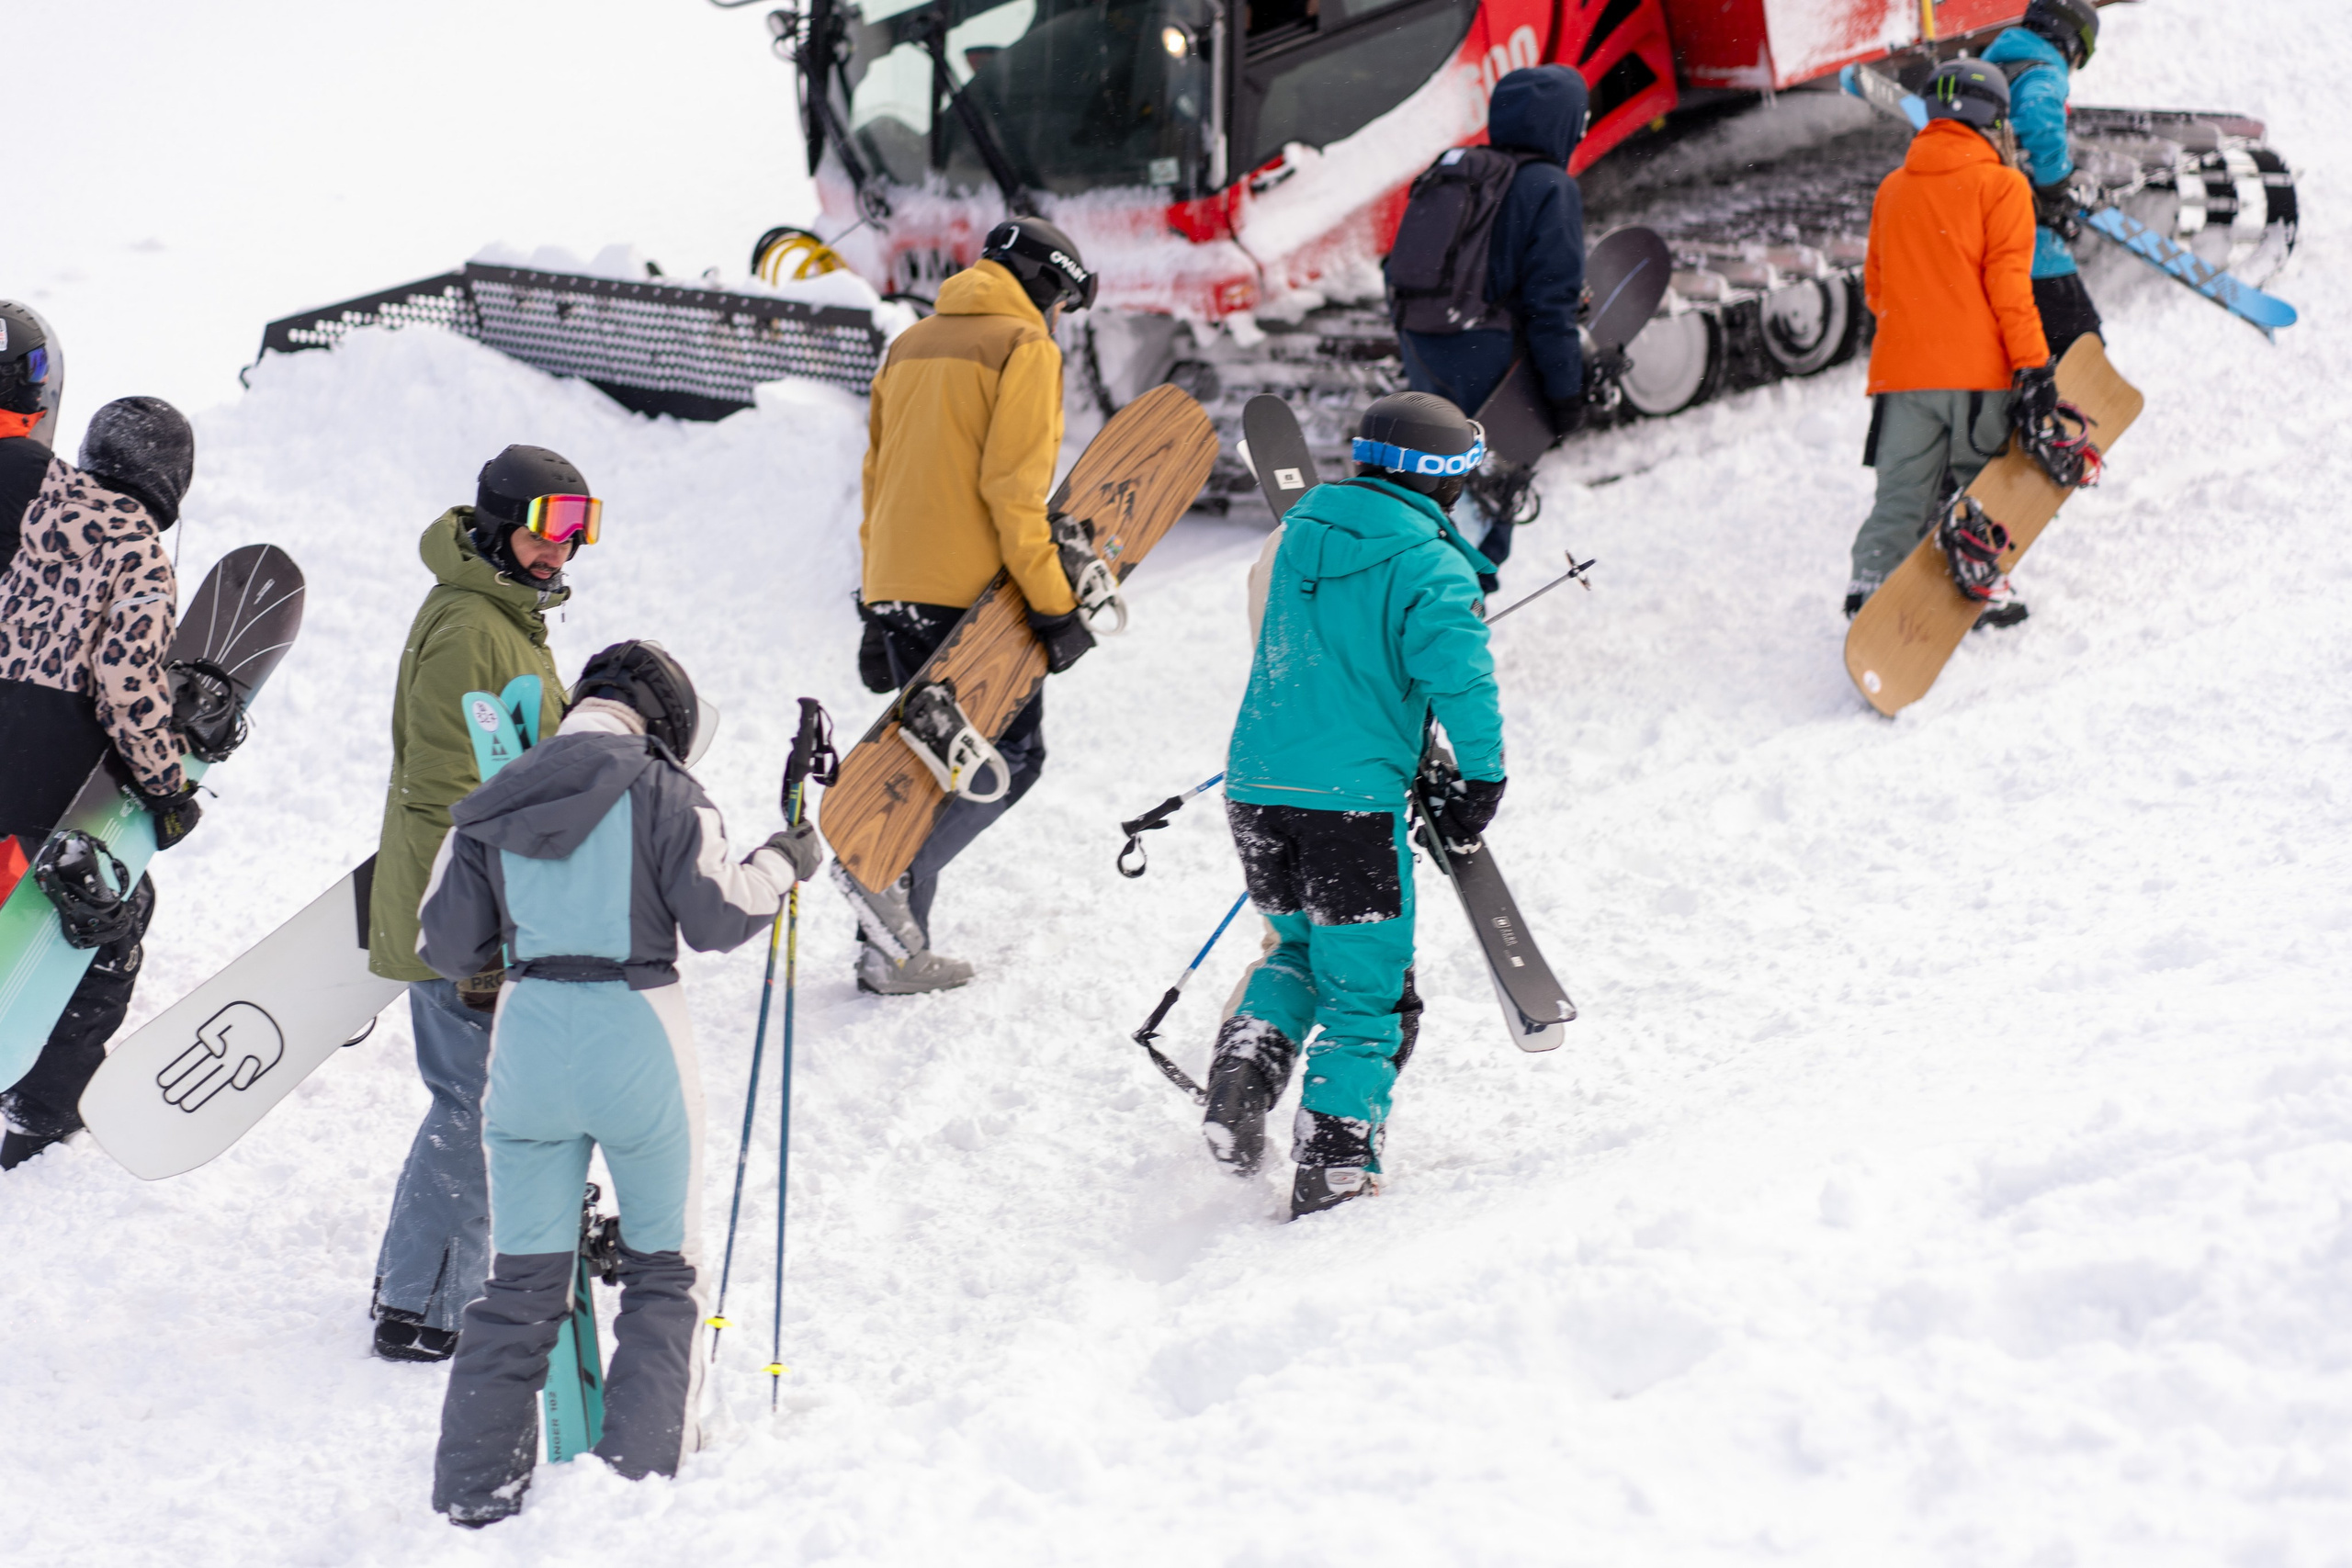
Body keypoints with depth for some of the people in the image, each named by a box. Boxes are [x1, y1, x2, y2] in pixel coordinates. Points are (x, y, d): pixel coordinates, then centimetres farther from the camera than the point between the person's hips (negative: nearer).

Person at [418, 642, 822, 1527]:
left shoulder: (494, 805, 7)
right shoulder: (659, 792, -5)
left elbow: (447, 947, 8)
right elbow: (717, 916, -7)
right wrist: (781, 864, 9)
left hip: (527, 1037, 4)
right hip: (637, 1038, -3)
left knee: (522, 1282, 10)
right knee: (665, 1269, 11)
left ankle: (475, 1493, 7)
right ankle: (637, 1473, 3)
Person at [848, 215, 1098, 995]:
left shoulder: (911, 345, 18)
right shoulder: (1025, 348, -6)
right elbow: (1014, 489, -16)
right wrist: (1054, 603, -15)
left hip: (898, 588, 8)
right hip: (972, 593, -8)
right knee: (1011, 755, -1)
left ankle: (893, 950, 9)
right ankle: (896, 869, -20)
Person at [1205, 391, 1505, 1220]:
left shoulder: (1300, 535, 11)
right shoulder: (1432, 568, -9)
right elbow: (1459, 678, -17)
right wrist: (1482, 779, -3)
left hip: (1256, 785, 6)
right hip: (1353, 799, -6)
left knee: (1304, 946, 26)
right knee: (1365, 988, 6)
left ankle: (1248, 1060, 1)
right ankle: (1333, 1169, 1)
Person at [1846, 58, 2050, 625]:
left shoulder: (1892, 188, 13)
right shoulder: (1999, 184, -3)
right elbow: (2008, 281, -10)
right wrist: (2032, 360, -9)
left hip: (1901, 367, 4)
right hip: (1977, 367, -4)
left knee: (1901, 493, 6)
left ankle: (1871, 583, -11)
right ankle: (1984, 589, 9)